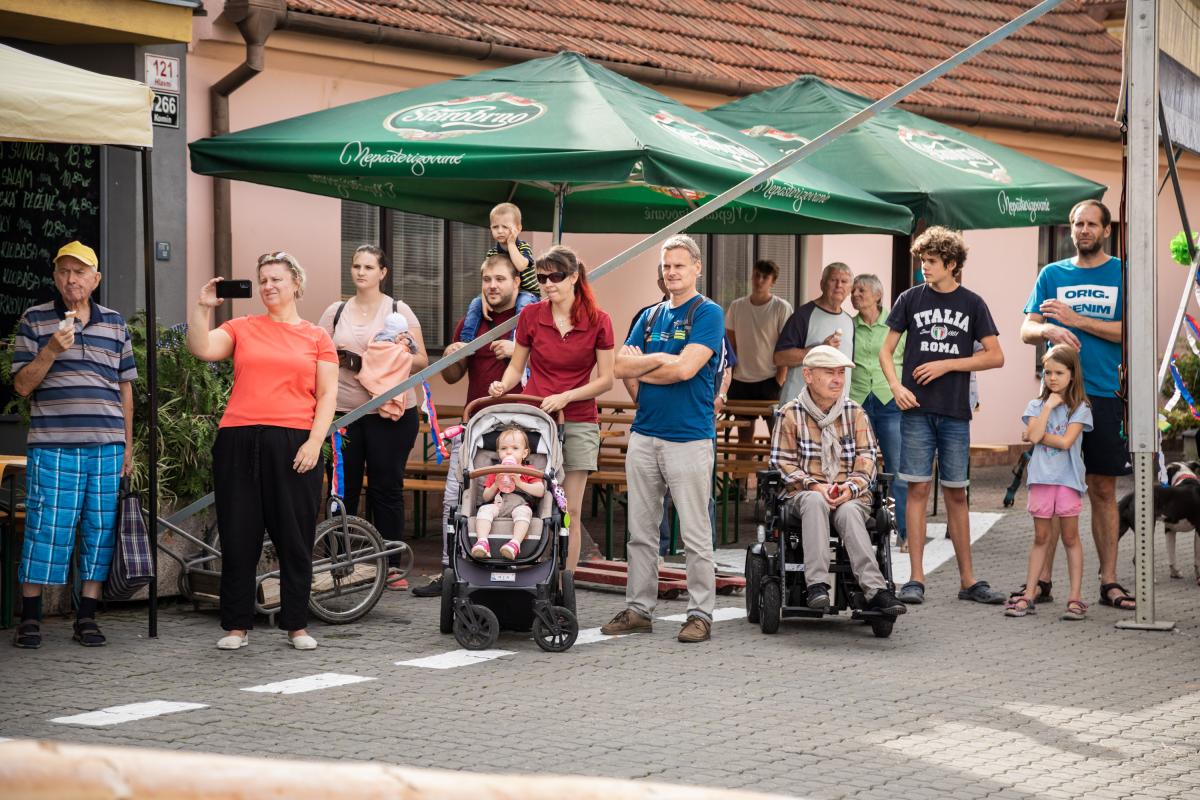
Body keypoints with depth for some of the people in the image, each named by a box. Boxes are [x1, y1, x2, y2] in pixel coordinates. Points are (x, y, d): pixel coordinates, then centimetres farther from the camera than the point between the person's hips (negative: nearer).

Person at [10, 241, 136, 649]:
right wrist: (51, 351, -15)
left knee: (100, 530, 3)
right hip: (52, 445, -3)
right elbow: (22, 385, 1)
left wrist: (128, 444, 13)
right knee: (46, 528, -5)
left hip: (107, 446, 3)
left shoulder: (115, 323, 13)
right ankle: (29, 618, 4)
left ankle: (87, 617, 10)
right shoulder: (35, 320, 5)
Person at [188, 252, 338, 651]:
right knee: (238, 537, 3)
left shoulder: (316, 336, 10)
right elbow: (202, 349, -3)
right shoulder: (242, 329, 12)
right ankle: (237, 626, 11)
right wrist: (203, 307, -9)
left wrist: (314, 441, -6)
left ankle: (297, 626, 13)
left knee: (295, 539, 3)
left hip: (294, 445, -1)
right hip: (239, 441, 1)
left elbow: (328, 395, 5)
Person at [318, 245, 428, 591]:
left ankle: (393, 565, 7)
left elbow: (422, 361, 3)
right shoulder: (336, 312, 12)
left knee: (387, 487, 0)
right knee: (343, 487, 3)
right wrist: (341, 358, -7)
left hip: (390, 412, -2)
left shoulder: (398, 311, 5)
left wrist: (403, 355, -18)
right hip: (343, 410, 2)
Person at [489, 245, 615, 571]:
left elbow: (606, 379, -1)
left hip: (578, 424, -1)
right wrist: (504, 384, -10)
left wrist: (565, 396, -13)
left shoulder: (598, 321, -2)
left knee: (570, 512, 0)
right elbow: (516, 365, 12)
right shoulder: (531, 316, 2)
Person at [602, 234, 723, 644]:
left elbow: (686, 368, -17)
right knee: (641, 531, 10)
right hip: (644, 435, 6)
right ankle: (638, 609, 17)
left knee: (695, 534, -1)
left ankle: (700, 613, 5)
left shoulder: (708, 313, -4)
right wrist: (660, 359, -8)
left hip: (689, 437, -6)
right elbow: (622, 367, 6)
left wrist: (642, 364, -3)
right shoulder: (650, 316, 15)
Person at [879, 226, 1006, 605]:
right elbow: (886, 350, 8)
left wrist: (946, 364, -6)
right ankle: (916, 579, 0)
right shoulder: (911, 299, 6)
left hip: (955, 412, 1)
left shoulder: (972, 303, 6)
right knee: (918, 489, -2)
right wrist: (895, 385, -9)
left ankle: (968, 580, 11)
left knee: (956, 493, 5)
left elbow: (995, 356, 2)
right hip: (917, 408, 0)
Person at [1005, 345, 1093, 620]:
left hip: (1068, 479, -2)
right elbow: (1034, 435, -10)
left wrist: (1039, 435, -6)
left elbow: (1065, 442, -12)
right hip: (1041, 478, 2)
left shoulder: (1080, 408, 0)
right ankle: (1029, 595, 10)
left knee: (1070, 537, 2)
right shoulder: (1037, 406, 8)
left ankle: (1075, 597, 4)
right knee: (1041, 538, 7)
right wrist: (1049, 406, -7)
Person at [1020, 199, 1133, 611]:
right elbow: (1027, 331, 5)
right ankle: (1042, 578, 6)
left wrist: (1077, 320, -12)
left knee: (1103, 490, 3)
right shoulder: (1052, 274, 10)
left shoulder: (1124, 274, 5)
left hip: (1106, 395, -1)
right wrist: (1049, 329, -18)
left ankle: (1108, 581, 9)